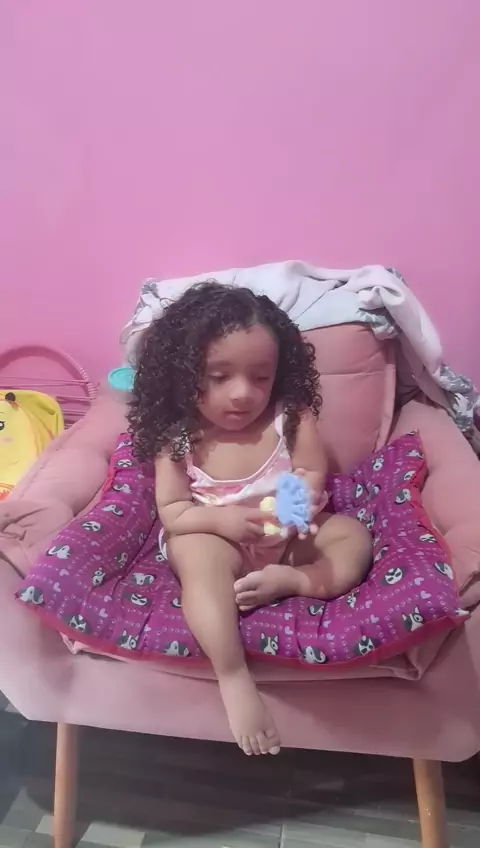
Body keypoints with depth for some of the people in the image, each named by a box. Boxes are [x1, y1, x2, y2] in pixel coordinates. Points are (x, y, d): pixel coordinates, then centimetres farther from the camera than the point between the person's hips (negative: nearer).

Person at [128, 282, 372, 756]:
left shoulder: (290, 416, -13)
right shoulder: (178, 437, -16)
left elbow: (313, 476, -7)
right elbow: (171, 512, -13)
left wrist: (298, 502, -31)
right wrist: (222, 519, -31)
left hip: (285, 535, 3)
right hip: (214, 538, -3)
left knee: (353, 535, -10)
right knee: (197, 557, -34)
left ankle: (289, 582, -25)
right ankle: (234, 679, -31)